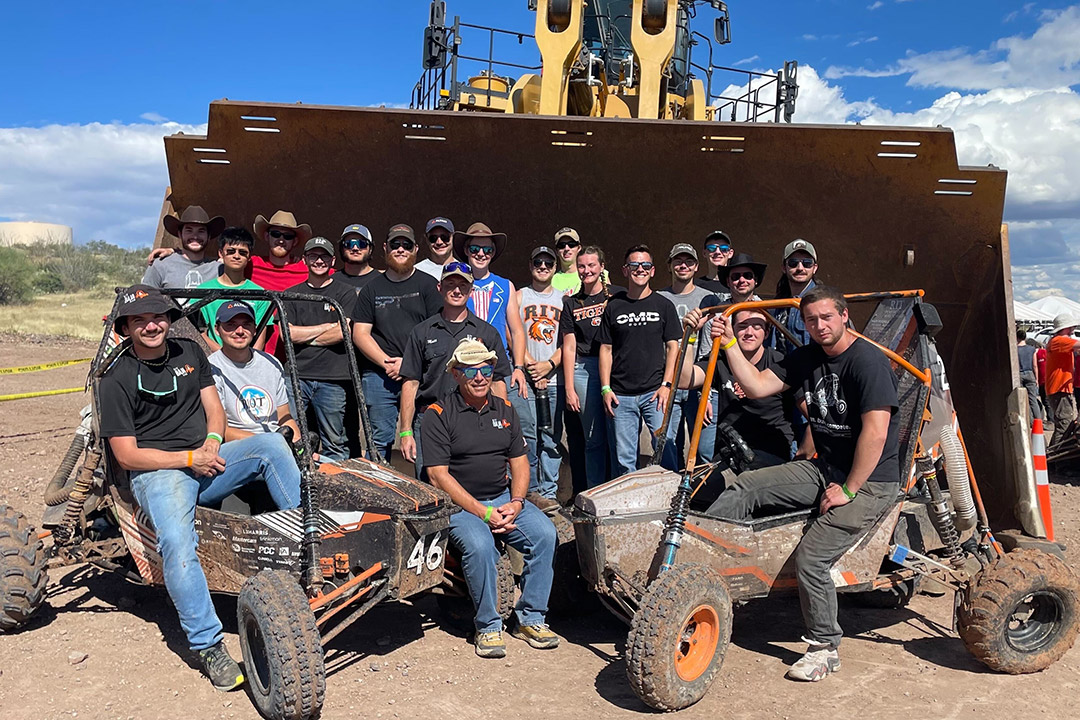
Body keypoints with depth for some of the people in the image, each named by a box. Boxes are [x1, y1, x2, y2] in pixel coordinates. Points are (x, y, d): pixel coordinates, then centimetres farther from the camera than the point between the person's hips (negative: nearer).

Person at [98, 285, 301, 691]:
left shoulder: (190, 353, 13)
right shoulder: (117, 380, -2)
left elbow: (214, 407, 14)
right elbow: (126, 455, -6)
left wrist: (212, 442, -8)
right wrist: (189, 459, -14)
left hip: (206, 458, 5)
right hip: (158, 472, -5)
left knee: (271, 443, -21)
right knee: (177, 544, -33)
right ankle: (208, 646, -26)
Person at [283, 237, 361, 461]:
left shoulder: (345, 292, 8)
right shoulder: (292, 294, 16)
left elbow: (342, 333, -4)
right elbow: (287, 334, 2)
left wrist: (305, 337, 2)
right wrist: (327, 326, 0)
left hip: (333, 378, -2)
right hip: (297, 376, 2)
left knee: (335, 446, 1)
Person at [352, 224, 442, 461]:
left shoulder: (428, 284, 9)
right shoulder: (372, 289, 16)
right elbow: (359, 333, 9)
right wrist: (387, 362, -6)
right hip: (379, 377, 2)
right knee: (379, 441, 3)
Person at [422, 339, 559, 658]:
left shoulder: (504, 409, 12)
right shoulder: (439, 414, -5)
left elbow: (519, 461, 12)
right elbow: (438, 475, -11)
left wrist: (516, 503, -7)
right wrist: (483, 512, -16)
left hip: (505, 498, 5)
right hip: (460, 504, -4)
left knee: (545, 533, -20)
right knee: (479, 546, -33)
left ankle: (530, 618, -6)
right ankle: (488, 626, -11)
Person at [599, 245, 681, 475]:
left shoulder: (663, 305, 7)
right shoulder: (613, 306, 9)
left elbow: (672, 347, 5)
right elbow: (606, 349, 9)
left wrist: (666, 385, -5)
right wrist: (605, 388, 0)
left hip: (655, 393, -1)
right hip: (620, 395, 1)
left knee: (666, 449, -5)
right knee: (623, 458, 3)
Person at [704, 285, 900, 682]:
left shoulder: (869, 361, -16)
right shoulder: (808, 357, 8)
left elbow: (876, 431, -22)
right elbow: (758, 386, 3)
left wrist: (848, 489, -19)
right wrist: (729, 344, -7)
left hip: (869, 481, -7)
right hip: (823, 469, 8)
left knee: (811, 557, -17)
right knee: (745, 486, -8)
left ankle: (825, 648, 4)